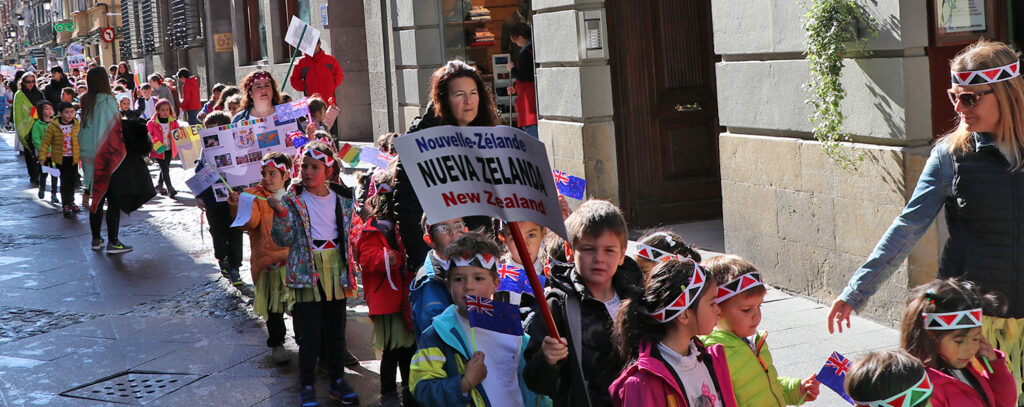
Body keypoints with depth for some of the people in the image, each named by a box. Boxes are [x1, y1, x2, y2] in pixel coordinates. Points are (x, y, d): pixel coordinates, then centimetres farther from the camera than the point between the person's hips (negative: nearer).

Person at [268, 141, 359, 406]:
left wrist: (350, 274, 9)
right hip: (307, 273, -3)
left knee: (336, 331, 11)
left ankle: (337, 381, 24)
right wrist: (280, 214, -22)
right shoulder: (293, 200, -3)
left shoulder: (342, 198, 5)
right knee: (310, 335, -2)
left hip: (336, 270, 3)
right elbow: (283, 240, -6)